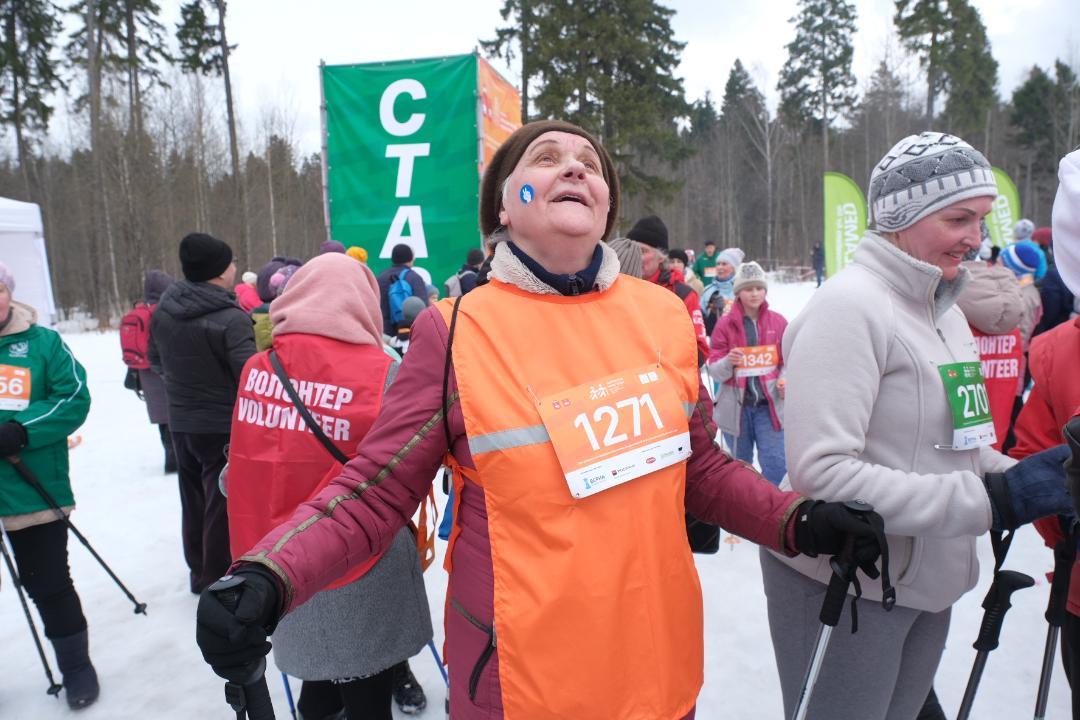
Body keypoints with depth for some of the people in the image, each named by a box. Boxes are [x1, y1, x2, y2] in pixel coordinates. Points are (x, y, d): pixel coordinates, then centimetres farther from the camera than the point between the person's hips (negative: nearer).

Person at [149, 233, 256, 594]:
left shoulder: (161, 311, 0)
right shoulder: (230, 319, -23)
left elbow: (156, 361, 13)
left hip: (180, 422, 7)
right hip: (225, 426, -7)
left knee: (194, 499, 20)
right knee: (223, 504, 5)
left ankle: (199, 572, 36)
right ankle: (218, 581, 16)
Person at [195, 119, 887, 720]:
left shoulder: (662, 314, -3)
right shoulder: (457, 331, -12)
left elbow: (700, 466, 9)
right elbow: (376, 492, -9)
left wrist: (798, 520, -4)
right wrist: (269, 577, -23)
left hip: (660, 661, 4)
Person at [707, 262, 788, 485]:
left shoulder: (778, 322, 3)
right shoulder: (725, 324, -1)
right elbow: (715, 370, -3)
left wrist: (784, 381, -10)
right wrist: (728, 362, -24)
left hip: (770, 405, 0)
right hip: (736, 406, 0)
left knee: (776, 464, -5)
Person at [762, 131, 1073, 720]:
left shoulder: (945, 312, 9)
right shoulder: (849, 305, -19)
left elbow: (949, 444, 15)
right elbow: (822, 473, -27)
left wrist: (1016, 479, -5)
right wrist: (992, 500, -25)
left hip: (930, 587, 8)